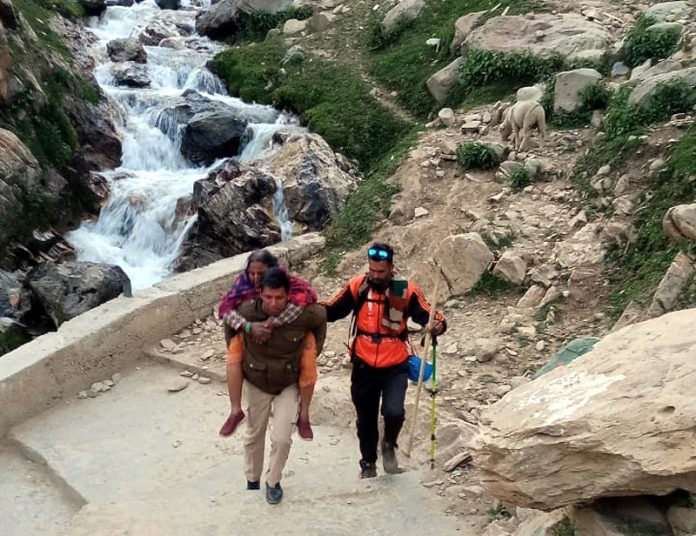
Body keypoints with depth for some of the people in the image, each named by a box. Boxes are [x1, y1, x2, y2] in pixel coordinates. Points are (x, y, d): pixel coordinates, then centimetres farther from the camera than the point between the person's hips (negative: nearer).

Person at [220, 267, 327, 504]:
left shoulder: (303, 315, -29)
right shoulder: (246, 313, -27)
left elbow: (322, 315, -4)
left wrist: (313, 351, 0)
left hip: (288, 386, -1)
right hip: (256, 385, 1)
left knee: (281, 438, -7)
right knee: (254, 435, 18)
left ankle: (273, 482, 22)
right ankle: (252, 481, 42)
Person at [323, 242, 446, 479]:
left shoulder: (406, 290, -10)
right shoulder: (357, 286, -7)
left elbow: (428, 315, -8)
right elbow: (331, 310, -4)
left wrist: (438, 324, -30)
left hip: (395, 366, -2)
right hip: (364, 366, 2)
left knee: (394, 412, -21)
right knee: (366, 419, 15)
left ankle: (389, 445, 14)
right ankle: (368, 463, 40)